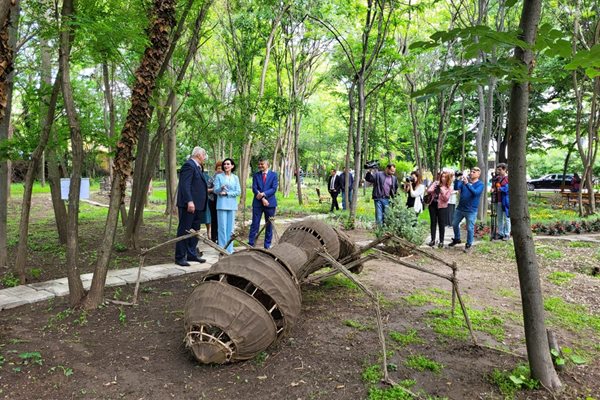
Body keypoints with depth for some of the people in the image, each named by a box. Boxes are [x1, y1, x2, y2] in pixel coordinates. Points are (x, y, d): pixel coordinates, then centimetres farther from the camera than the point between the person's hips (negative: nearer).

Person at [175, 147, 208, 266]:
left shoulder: (197, 167, 19)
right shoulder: (188, 165, -12)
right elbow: (185, 185, -21)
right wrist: (189, 201, -27)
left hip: (197, 205, 10)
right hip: (189, 205, -10)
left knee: (195, 231, 15)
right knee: (184, 230, -3)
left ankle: (191, 254, 25)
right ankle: (180, 257, 3)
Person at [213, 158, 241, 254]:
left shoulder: (235, 178, 11)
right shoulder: (219, 176, 4)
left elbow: (238, 192, 3)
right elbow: (216, 191, -3)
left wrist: (227, 193, -9)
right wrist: (221, 188, -24)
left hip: (232, 205, 3)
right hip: (222, 204, -2)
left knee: (230, 228, 4)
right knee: (222, 227, -5)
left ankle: (230, 249, 10)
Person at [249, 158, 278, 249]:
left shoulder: (273, 175, 4)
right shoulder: (256, 175, 7)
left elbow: (274, 189, -6)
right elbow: (254, 188, -2)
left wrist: (263, 194, -17)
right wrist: (262, 199, -14)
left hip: (270, 203, 0)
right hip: (258, 203, 0)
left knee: (269, 225, 5)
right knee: (255, 224, 0)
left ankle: (267, 246, 14)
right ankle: (250, 244, 5)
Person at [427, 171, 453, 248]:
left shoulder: (449, 188, -4)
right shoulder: (436, 183, 3)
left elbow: (446, 199, -11)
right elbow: (428, 190, 0)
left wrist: (443, 191, -24)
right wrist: (432, 190, -21)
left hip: (442, 207, -3)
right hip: (432, 205, 3)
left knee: (441, 224, 3)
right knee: (433, 223, 8)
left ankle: (441, 241, 13)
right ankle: (433, 240, 16)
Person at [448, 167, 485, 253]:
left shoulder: (480, 184, -7)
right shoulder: (465, 180, 5)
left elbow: (475, 192, -25)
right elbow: (456, 188, -7)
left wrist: (467, 183, -34)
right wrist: (458, 179, -23)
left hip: (471, 210, -5)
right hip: (460, 208, 5)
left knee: (470, 228, 0)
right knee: (455, 224, 17)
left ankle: (468, 245, 16)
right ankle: (457, 239, 38)